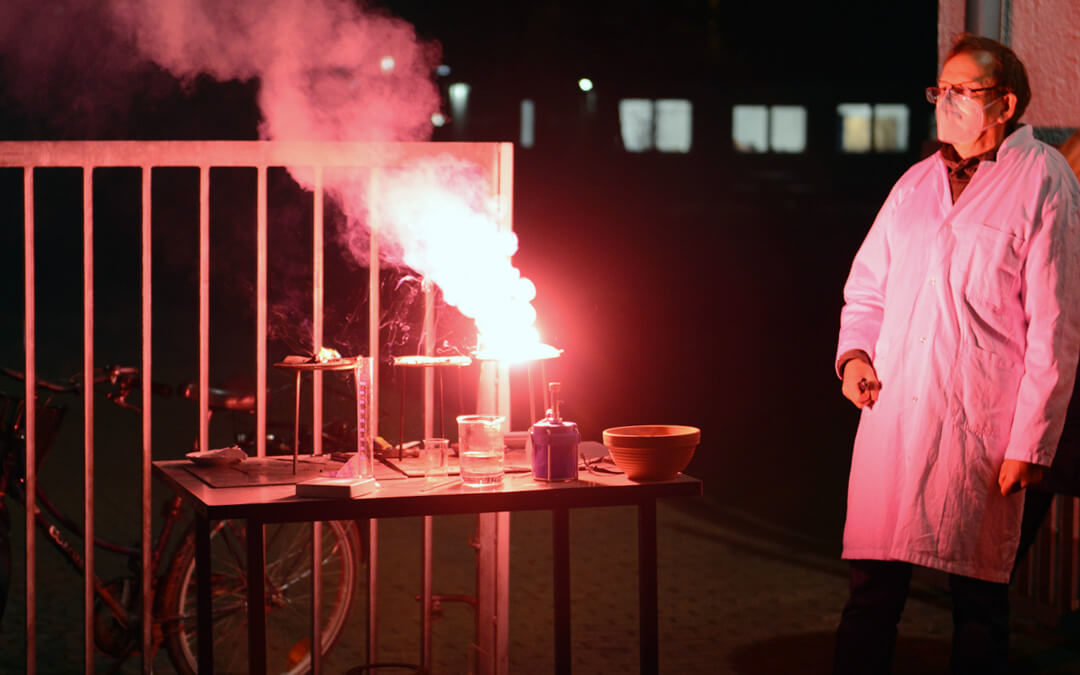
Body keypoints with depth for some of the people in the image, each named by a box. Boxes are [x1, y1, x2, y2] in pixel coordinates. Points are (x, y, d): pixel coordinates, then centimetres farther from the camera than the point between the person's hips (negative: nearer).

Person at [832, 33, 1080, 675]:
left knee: (979, 597, 3)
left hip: (982, 426, -5)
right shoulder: (917, 182, 16)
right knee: (871, 587, 3)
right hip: (892, 414, 5)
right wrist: (855, 352, 4)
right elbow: (867, 286, 25)